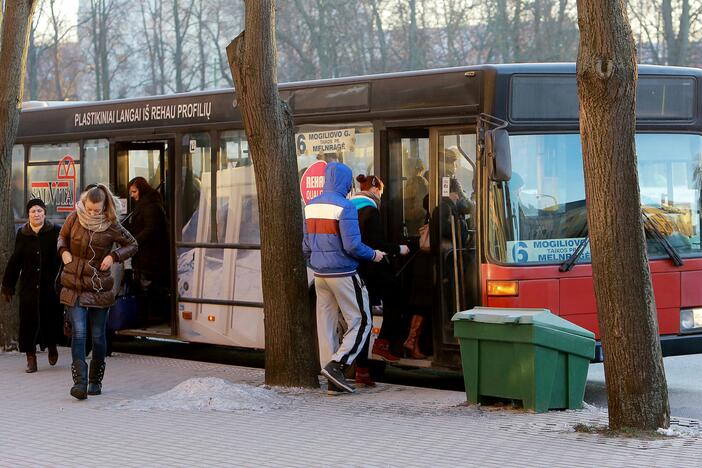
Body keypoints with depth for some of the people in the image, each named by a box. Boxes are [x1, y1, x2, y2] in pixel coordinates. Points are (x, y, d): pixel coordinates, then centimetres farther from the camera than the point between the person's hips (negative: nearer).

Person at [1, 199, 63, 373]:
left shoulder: (55, 232, -2)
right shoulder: (22, 234, 6)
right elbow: (15, 261, 10)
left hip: (51, 285, -2)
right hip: (29, 286, 2)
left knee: (51, 318, 3)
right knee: (29, 320, -1)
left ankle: (52, 346, 33)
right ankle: (31, 358, 6)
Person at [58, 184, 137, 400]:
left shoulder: (111, 226, -5)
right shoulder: (74, 219, -2)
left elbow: (132, 245, 7)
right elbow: (62, 237, 18)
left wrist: (114, 256, -9)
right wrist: (64, 251, -2)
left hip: (99, 287, 0)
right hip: (74, 286, 0)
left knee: (98, 335, 5)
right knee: (79, 331, -13)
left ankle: (96, 380, 22)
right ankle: (80, 382, -18)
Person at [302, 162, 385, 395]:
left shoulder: (311, 206, 9)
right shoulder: (344, 206, -14)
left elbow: (306, 244, 15)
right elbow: (352, 245, -18)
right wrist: (373, 255, -1)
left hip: (320, 275, 8)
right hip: (343, 274, -7)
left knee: (326, 323, 9)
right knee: (360, 321, 1)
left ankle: (333, 380, 10)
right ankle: (336, 364, -13)